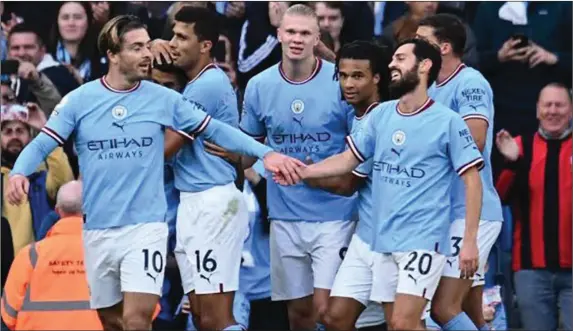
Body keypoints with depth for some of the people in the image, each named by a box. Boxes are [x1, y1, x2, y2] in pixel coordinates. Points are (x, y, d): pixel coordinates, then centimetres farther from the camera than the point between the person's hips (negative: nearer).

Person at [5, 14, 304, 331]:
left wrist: (265, 153, -6)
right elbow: (42, 144, -4)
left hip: (145, 226, -2)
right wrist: (18, 173, -25)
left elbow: (215, 129, 4)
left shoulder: (162, 99, 0)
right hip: (97, 230, 2)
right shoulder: (79, 100, -1)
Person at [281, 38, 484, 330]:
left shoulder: (447, 121, -8)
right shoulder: (381, 115, 9)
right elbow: (349, 159, 16)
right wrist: (303, 171, 1)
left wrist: (470, 240, -12)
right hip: (384, 239, 7)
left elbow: (471, 179, -7)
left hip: (423, 240, -7)